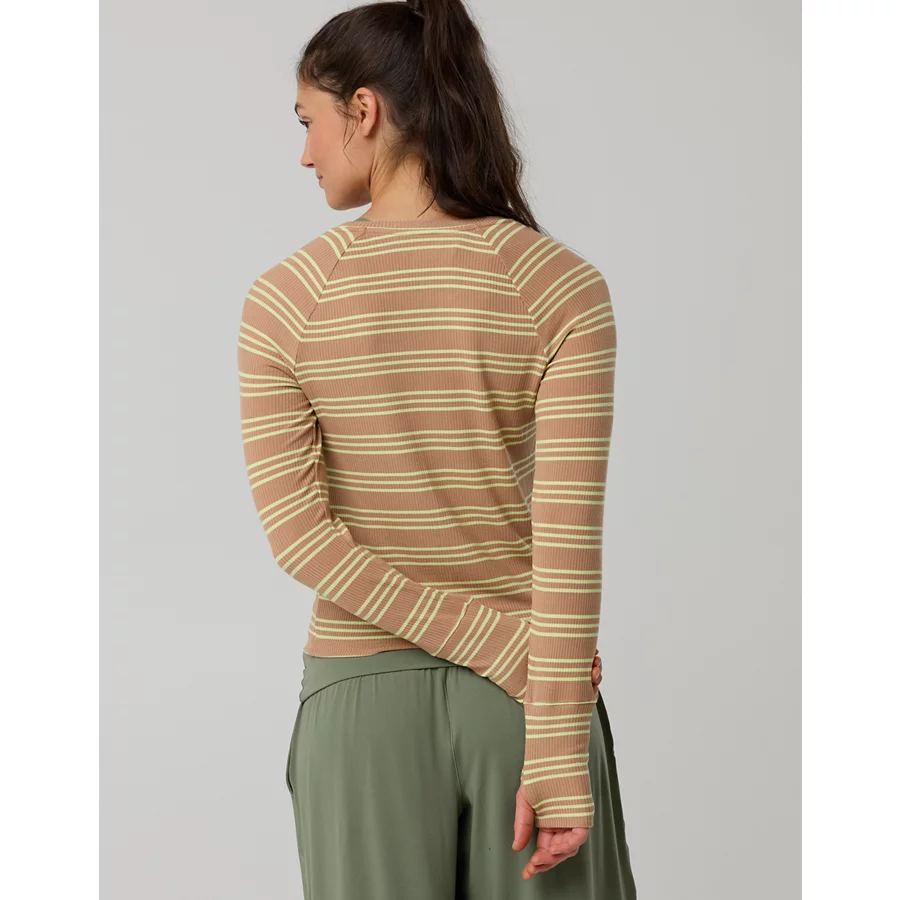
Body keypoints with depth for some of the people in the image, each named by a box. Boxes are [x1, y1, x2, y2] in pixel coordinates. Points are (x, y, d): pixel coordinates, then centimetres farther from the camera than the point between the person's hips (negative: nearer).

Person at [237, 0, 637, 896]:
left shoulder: (282, 300, -7)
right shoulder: (563, 285, -10)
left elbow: (295, 529, -13)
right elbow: (569, 536, -16)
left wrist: (501, 649, -11)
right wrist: (559, 761, -16)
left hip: (364, 691, 1)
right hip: (527, 697, 0)